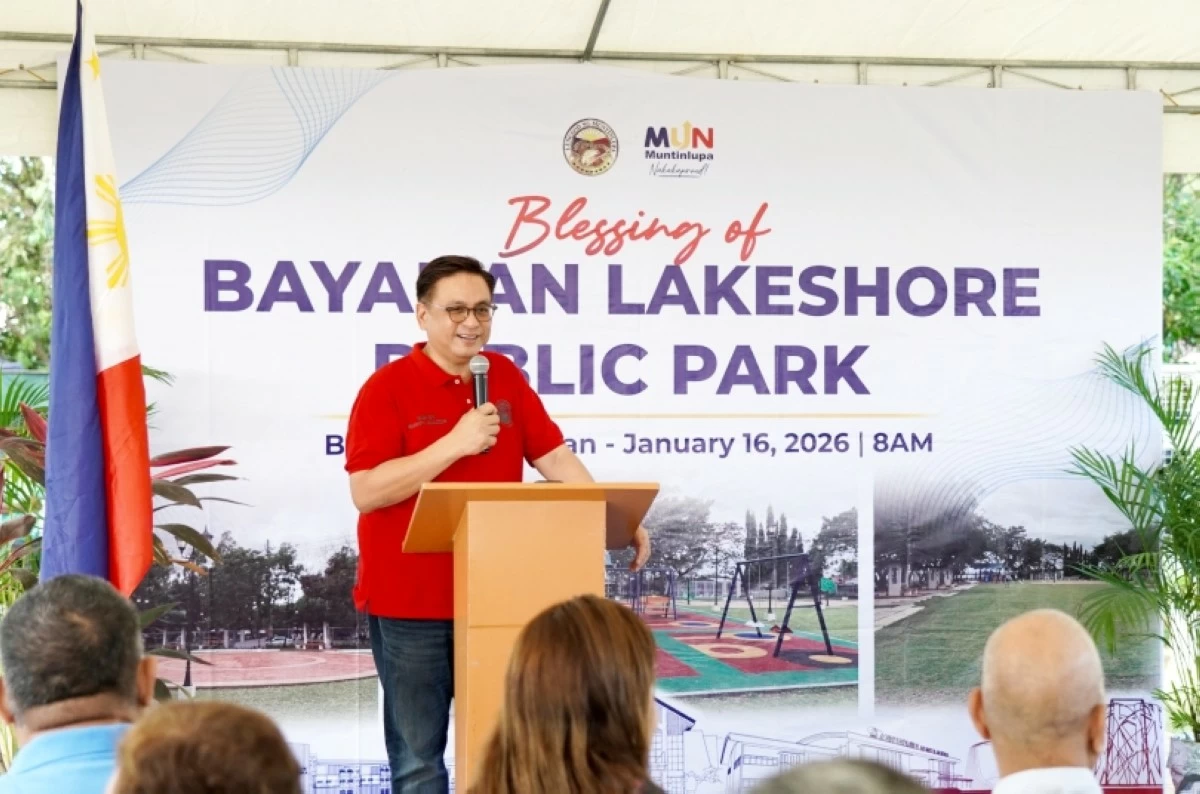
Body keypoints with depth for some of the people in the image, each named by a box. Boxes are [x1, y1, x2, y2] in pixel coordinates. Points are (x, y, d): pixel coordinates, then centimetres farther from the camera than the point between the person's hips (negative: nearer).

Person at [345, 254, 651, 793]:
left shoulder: (505, 376, 7)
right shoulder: (387, 388, -10)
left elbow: (553, 457, 6)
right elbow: (366, 492, -17)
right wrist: (454, 444, -22)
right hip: (409, 602, -4)